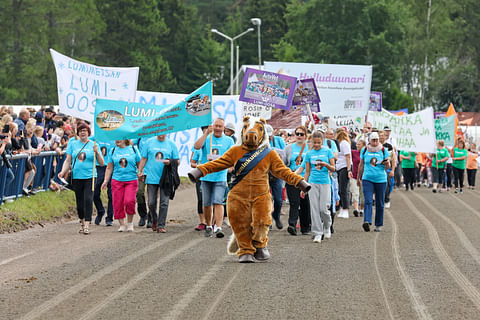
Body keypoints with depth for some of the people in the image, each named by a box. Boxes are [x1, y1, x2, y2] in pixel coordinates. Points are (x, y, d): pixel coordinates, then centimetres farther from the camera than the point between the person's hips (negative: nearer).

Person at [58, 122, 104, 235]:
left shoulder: (93, 145, 5)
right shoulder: (73, 144, 9)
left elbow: (101, 163, 4)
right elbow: (68, 161, 10)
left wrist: (97, 152, -12)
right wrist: (63, 172, -5)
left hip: (90, 177, -2)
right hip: (76, 177, 2)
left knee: (88, 200, -16)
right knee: (79, 202, 7)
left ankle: (86, 226, -17)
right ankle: (83, 222, 26)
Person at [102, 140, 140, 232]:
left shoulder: (133, 149, 4)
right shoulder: (113, 151, 9)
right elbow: (109, 168, 13)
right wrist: (106, 181, 8)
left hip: (131, 180, -2)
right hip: (117, 181, 2)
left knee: (129, 201, -18)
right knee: (118, 203, -3)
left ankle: (130, 222, 3)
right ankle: (122, 225, 10)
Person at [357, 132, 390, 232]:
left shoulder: (383, 151, 2)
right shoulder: (364, 150, 5)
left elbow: (388, 167, 3)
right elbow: (361, 165, 16)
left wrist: (387, 163, -20)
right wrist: (358, 178, 20)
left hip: (381, 180, 0)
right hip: (367, 179, 0)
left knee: (379, 204, 5)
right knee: (368, 201, -15)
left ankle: (379, 225, 15)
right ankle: (367, 221, -27)